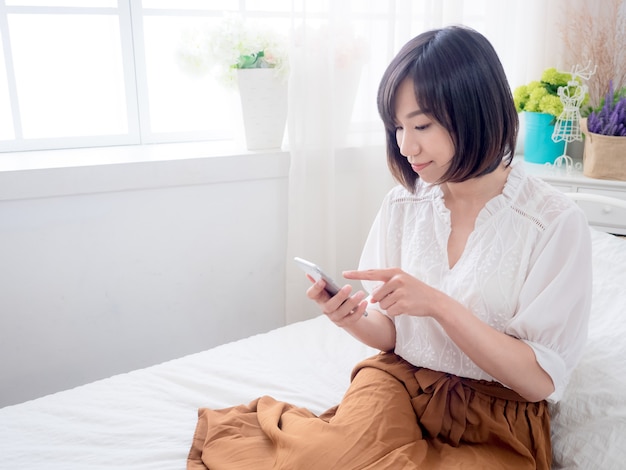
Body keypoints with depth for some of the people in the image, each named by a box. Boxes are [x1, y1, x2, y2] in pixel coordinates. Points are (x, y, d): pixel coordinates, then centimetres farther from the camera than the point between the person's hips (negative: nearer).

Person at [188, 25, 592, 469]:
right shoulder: (401, 204, -1)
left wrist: (438, 304, -25)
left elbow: (540, 380, -14)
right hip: (402, 379, 3)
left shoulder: (557, 222, -13)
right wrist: (355, 321, -18)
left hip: (500, 416, -2)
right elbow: (392, 334, 5)